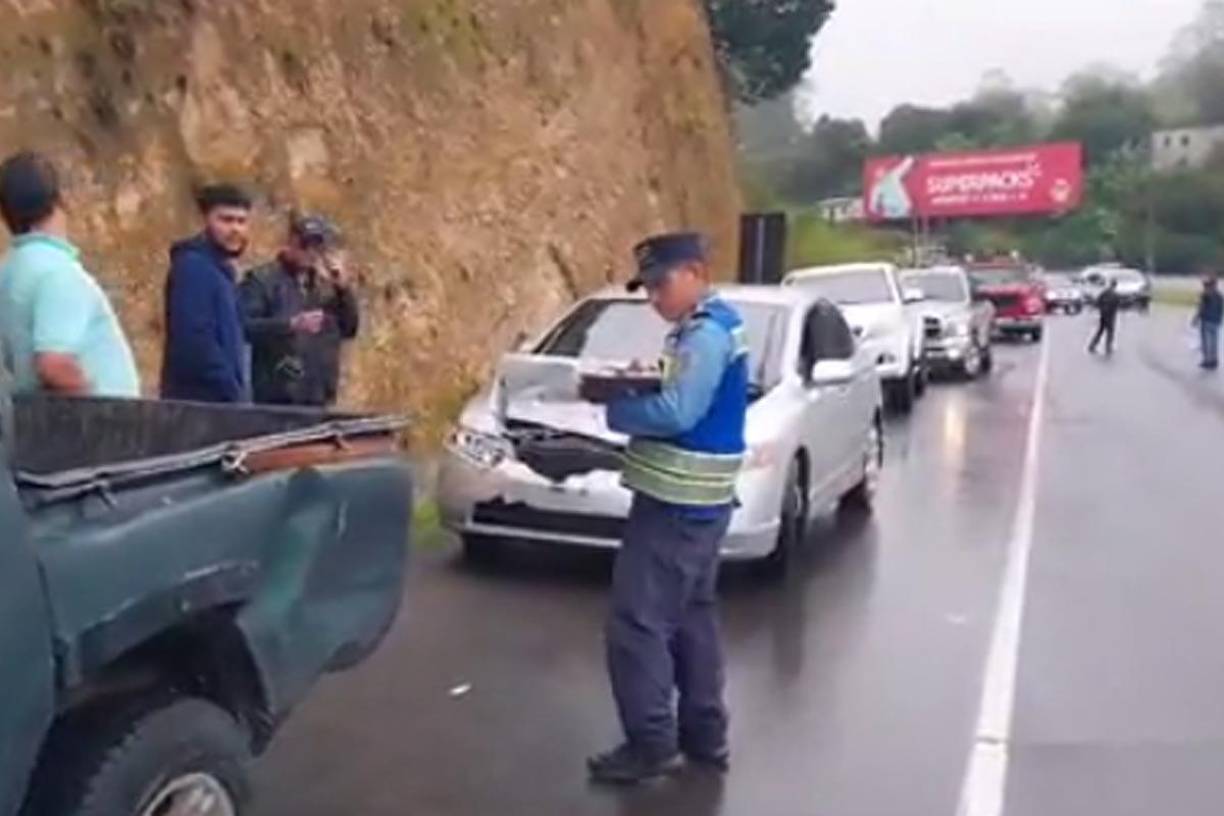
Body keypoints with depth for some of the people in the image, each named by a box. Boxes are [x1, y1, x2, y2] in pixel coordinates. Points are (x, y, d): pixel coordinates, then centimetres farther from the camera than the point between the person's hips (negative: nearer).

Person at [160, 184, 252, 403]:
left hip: (222, 400, 10)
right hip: (199, 399, -10)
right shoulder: (193, 266, -12)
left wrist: (235, 394, 11)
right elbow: (196, 341, -22)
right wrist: (234, 394, -19)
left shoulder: (222, 269, 17)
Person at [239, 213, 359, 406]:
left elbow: (349, 330, 10)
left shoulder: (325, 285, 15)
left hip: (318, 397, 6)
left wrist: (344, 288, -2)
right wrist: (291, 324, -24)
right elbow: (243, 326, -14)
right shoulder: (262, 279, -2)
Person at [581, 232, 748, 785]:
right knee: (691, 618, 16)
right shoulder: (710, 328, 15)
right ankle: (705, 737, 25)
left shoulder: (706, 333, -18)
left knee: (637, 621, -4)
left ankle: (651, 744, 4)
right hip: (694, 501, 11)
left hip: (676, 503, -11)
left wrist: (611, 405, -14)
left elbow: (675, 413, -27)